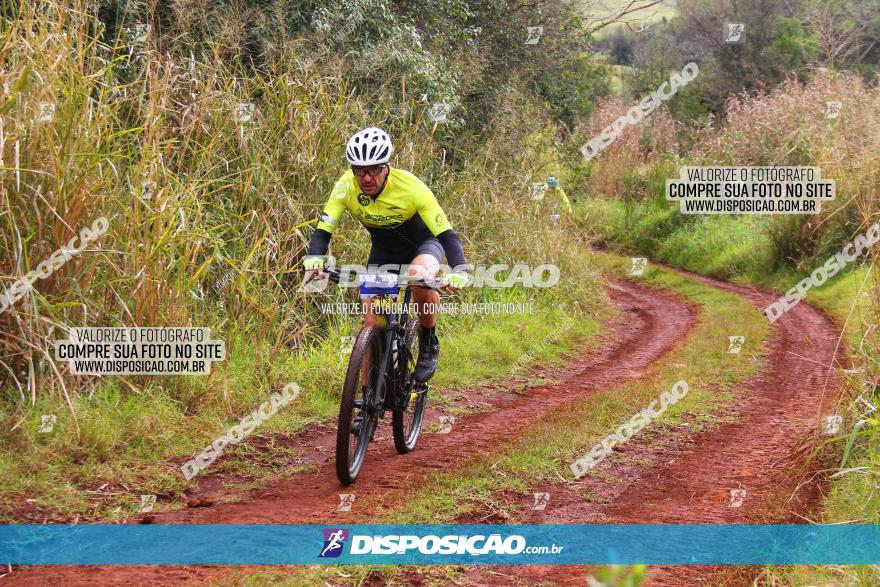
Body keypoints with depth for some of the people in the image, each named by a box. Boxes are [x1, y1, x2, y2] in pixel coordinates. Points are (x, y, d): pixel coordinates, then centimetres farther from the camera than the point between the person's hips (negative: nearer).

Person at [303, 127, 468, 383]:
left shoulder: (410, 187, -32)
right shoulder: (346, 187, -25)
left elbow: (447, 234, -33)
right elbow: (323, 230, -25)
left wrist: (458, 272, -50)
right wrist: (314, 260, -46)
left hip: (423, 243, -3)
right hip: (384, 250, 3)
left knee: (419, 275, -37)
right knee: (373, 323, -8)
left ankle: (429, 343, -12)